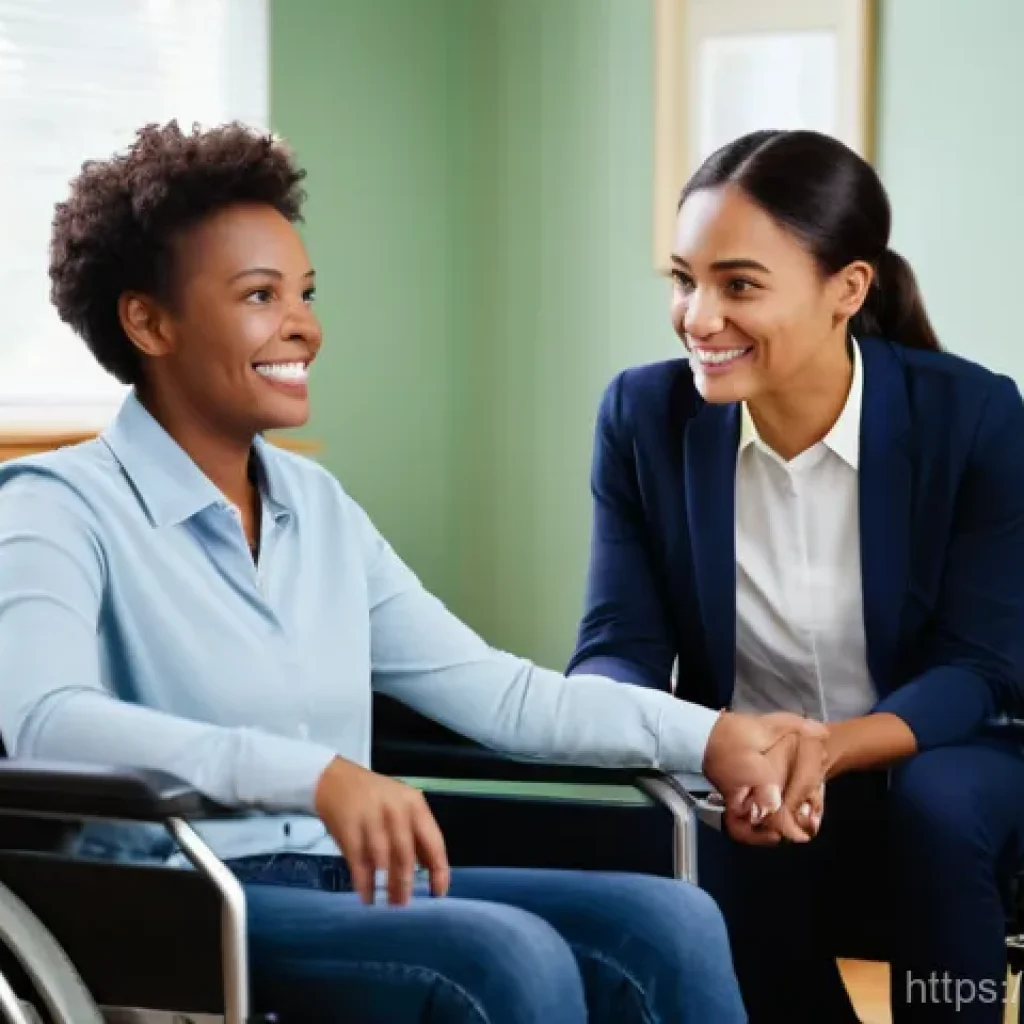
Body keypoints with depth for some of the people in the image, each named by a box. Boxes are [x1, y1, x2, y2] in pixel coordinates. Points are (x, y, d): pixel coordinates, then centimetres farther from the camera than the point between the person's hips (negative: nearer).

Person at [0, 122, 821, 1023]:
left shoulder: (318, 507, 16)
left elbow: (497, 691, 13)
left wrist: (710, 736, -1)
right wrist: (319, 776, -37)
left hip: (343, 886, 7)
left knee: (670, 926, -14)